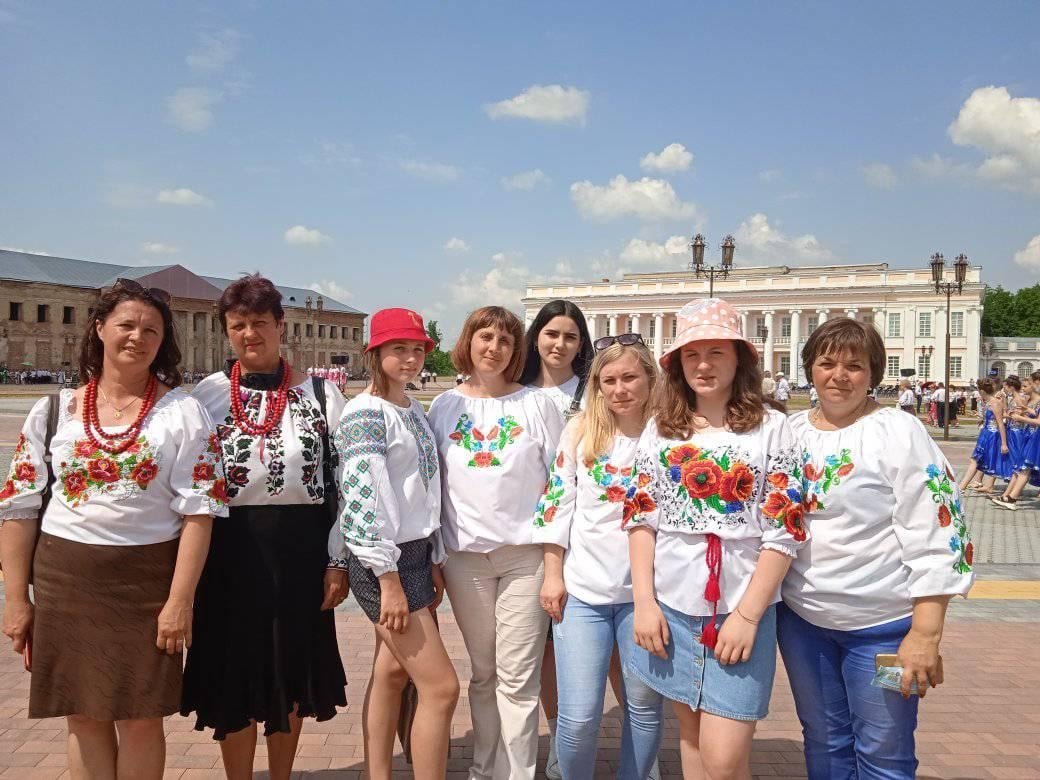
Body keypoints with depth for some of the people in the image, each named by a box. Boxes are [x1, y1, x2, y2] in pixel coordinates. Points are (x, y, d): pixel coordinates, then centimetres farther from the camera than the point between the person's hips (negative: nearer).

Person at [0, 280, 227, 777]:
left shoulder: (183, 412, -4)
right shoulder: (55, 410, 4)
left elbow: (198, 510, -8)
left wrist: (180, 600, -13)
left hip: (149, 580, -2)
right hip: (66, 577, 2)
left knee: (140, 718, 6)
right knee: (84, 717, 11)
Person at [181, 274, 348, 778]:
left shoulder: (320, 393, 1)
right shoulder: (208, 394, 2)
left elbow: (342, 481, 1)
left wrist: (338, 562, -3)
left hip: (300, 549, 0)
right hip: (229, 548, 0)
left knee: (291, 676, 13)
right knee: (234, 679, 9)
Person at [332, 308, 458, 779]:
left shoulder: (415, 411, 12)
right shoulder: (366, 413, -14)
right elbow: (364, 499, -21)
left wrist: (434, 562, 17)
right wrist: (389, 579, -22)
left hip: (416, 554, 8)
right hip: (384, 562, -8)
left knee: (391, 674, 14)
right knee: (441, 686, -6)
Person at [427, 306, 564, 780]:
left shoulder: (536, 405, 1)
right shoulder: (444, 407, 7)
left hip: (526, 553, -2)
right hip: (464, 555, 2)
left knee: (517, 677, 1)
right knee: (483, 672, 13)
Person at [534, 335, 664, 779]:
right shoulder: (580, 432, 0)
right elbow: (556, 505, 3)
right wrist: (553, 576, 0)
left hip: (645, 590, 0)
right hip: (582, 590, 0)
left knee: (644, 705, 14)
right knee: (578, 717, 1)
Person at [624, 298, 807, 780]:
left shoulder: (771, 427, -4)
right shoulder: (660, 428, 5)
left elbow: (785, 531, -6)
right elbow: (641, 519, 6)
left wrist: (747, 615, -11)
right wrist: (643, 603, -1)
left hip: (741, 608, -3)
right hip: (672, 604, 3)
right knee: (691, 734, 17)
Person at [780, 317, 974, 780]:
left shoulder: (899, 432, -11)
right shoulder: (791, 431, 4)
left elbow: (937, 537, -14)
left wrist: (925, 634, -18)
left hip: (881, 624, -4)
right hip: (800, 616, 5)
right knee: (823, 743, 18)